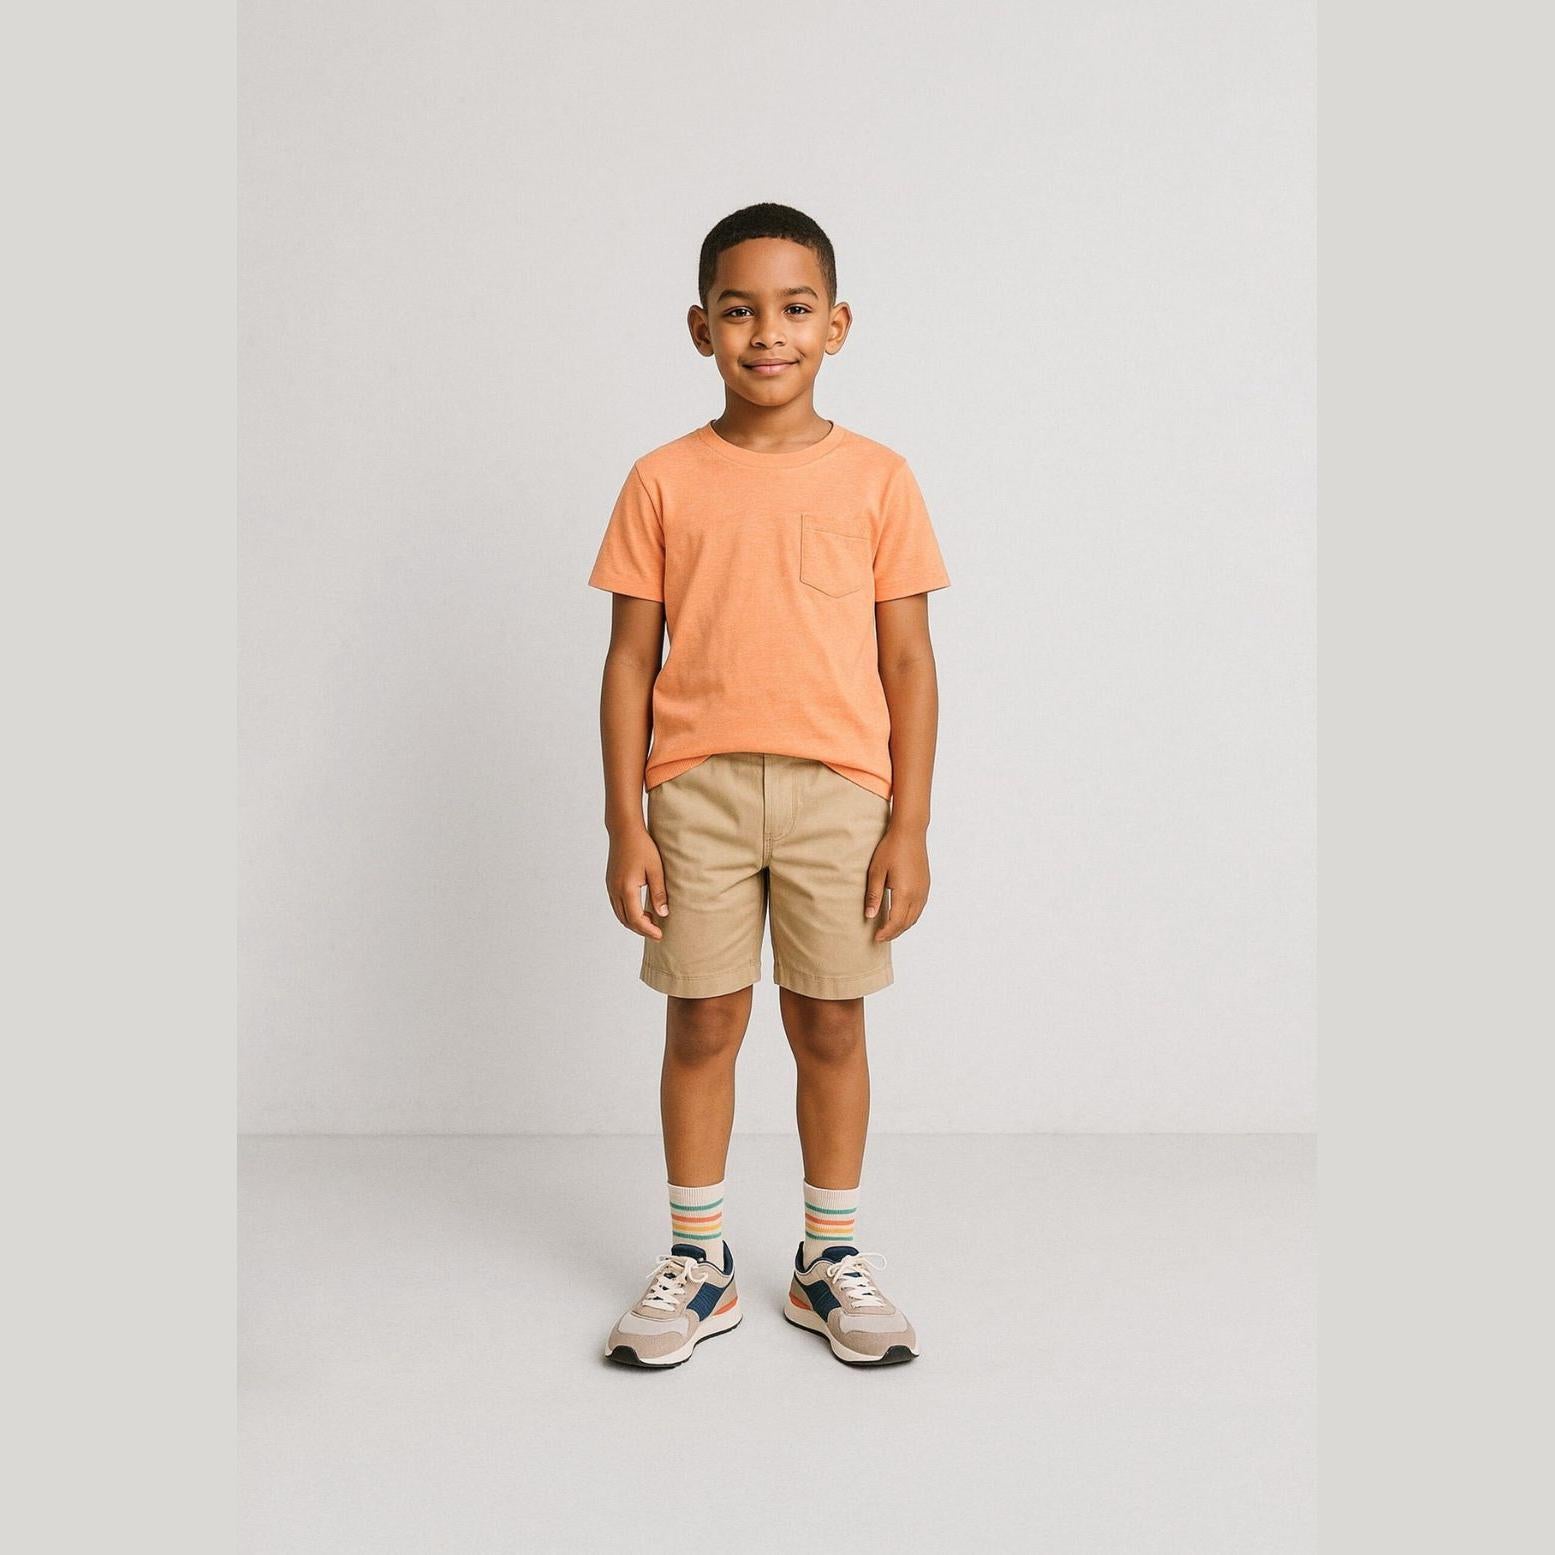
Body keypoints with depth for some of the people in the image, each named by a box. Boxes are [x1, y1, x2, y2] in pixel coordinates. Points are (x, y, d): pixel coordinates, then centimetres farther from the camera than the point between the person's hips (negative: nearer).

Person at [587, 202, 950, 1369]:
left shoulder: (876, 478, 2)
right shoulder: (664, 482, 3)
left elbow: (909, 661, 2)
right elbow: (631, 659, 3)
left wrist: (910, 825, -3)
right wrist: (625, 825, -2)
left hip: (839, 790, 0)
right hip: (697, 790, 1)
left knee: (830, 1025, 8)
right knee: (702, 1023, 7)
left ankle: (831, 1260, 24)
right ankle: (698, 1261, 23)